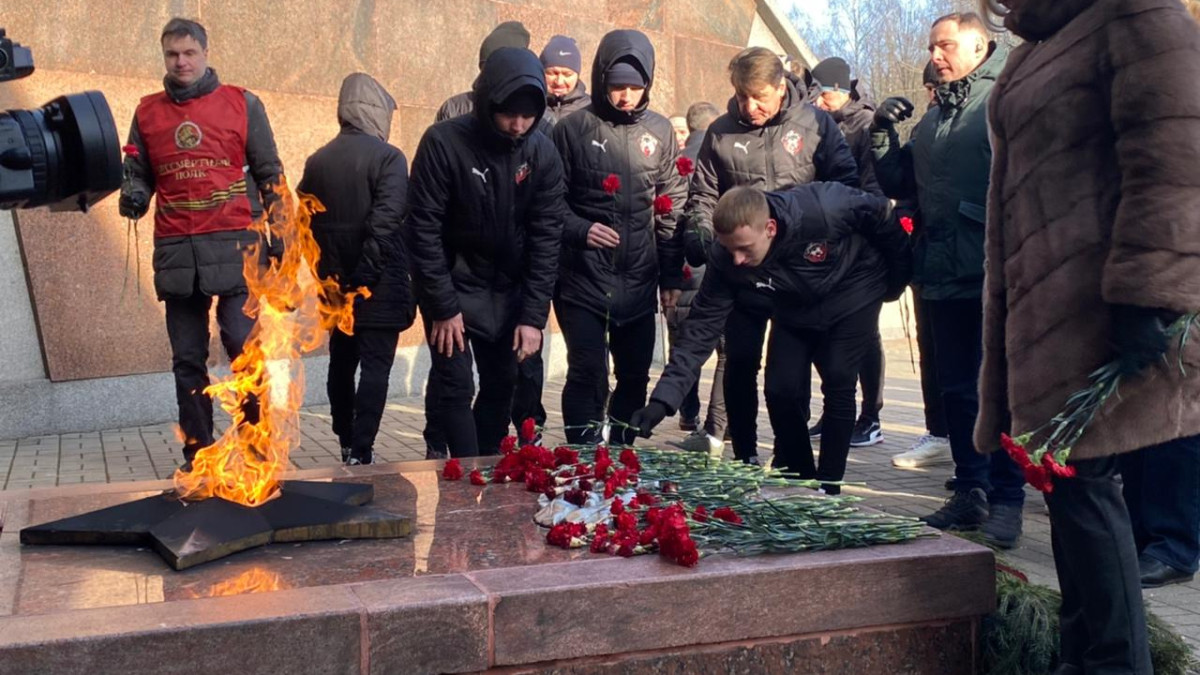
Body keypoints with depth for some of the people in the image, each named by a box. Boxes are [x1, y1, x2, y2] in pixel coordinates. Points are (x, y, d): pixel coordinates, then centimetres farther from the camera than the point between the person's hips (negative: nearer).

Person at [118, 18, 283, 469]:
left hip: (234, 247, -3)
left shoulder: (242, 104, 6)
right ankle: (197, 452, 17)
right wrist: (133, 196, -5)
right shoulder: (147, 112, 12)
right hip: (175, 253, 3)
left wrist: (279, 237, 3)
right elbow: (138, 174, 19)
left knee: (245, 348, -6)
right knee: (187, 359, 7)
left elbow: (269, 176, 7)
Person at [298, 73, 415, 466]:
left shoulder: (317, 161, 6)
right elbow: (385, 222, -19)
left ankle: (347, 444, 27)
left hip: (336, 283, 6)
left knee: (341, 363, 16)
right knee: (375, 367, -2)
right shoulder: (387, 157, -10)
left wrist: (328, 272, 12)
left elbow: (306, 221, 8)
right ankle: (360, 454, -6)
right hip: (379, 285, -6)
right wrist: (365, 276, -14)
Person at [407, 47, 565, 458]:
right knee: (454, 385, -9)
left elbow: (545, 238, -7)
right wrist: (442, 307, -17)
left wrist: (533, 315, -12)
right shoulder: (443, 143, -18)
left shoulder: (543, 154, -9)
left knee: (502, 384, 8)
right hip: (453, 285, -3)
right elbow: (423, 228, -16)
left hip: (507, 290, 4)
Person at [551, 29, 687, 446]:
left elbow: (672, 206, 9)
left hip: (639, 280, 3)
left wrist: (671, 274, 7)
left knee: (634, 376, 10)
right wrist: (580, 230, -18)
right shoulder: (573, 129, -3)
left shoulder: (660, 131, 5)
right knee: (588, 373, -6)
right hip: (584, 277, -3)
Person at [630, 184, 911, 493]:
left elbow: (883, 214, -19)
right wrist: (664, 398, -35)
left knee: (837, 381, -16)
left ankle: (827, 488, -3)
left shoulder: (827, 208, -38)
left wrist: (897, 280, -4)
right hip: (796, 308, 3)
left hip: (852, 292, -3)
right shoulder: (726, 259, -28)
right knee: (780, 387, -7)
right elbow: (701, 328, -25)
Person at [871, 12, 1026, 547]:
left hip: (997, 276, -7)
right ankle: (970, 491, 22)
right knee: (957, 388, 12)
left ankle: (1006, 498, 8)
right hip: (945, 275, 7)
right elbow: (899, 186, 21)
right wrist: (882, 137, 7)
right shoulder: (932, 119, 19)